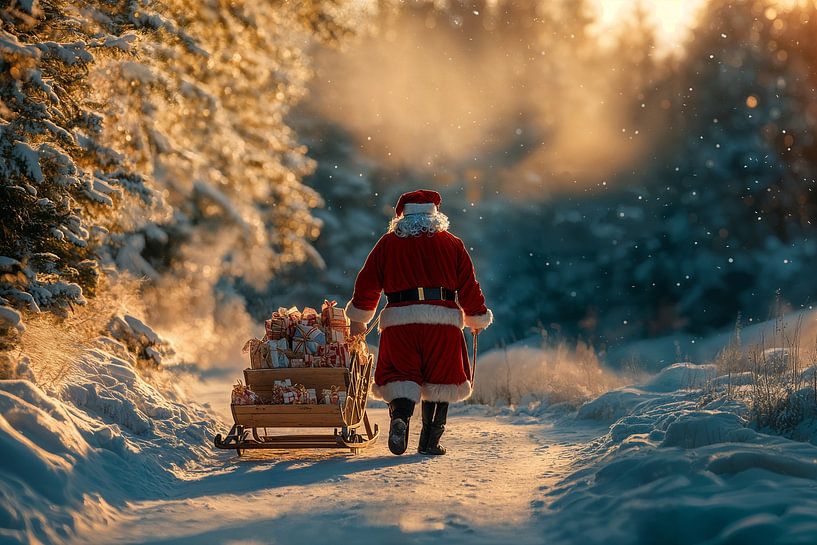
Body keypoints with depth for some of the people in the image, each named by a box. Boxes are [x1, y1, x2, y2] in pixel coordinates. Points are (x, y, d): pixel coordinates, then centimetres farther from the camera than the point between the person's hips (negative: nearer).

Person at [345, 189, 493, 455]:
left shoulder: (388, 243, 11)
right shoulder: (452, 244, 11)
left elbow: (367, 283, 11)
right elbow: (468, 286, 10)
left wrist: (358, 319, 24)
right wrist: (477, 319, 25)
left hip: (399, 319, 0)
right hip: (443, 319, 0)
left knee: (400, 376, 5)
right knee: (440, 379, 11)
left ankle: (400, 414, -25)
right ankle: (430, 441, 7)